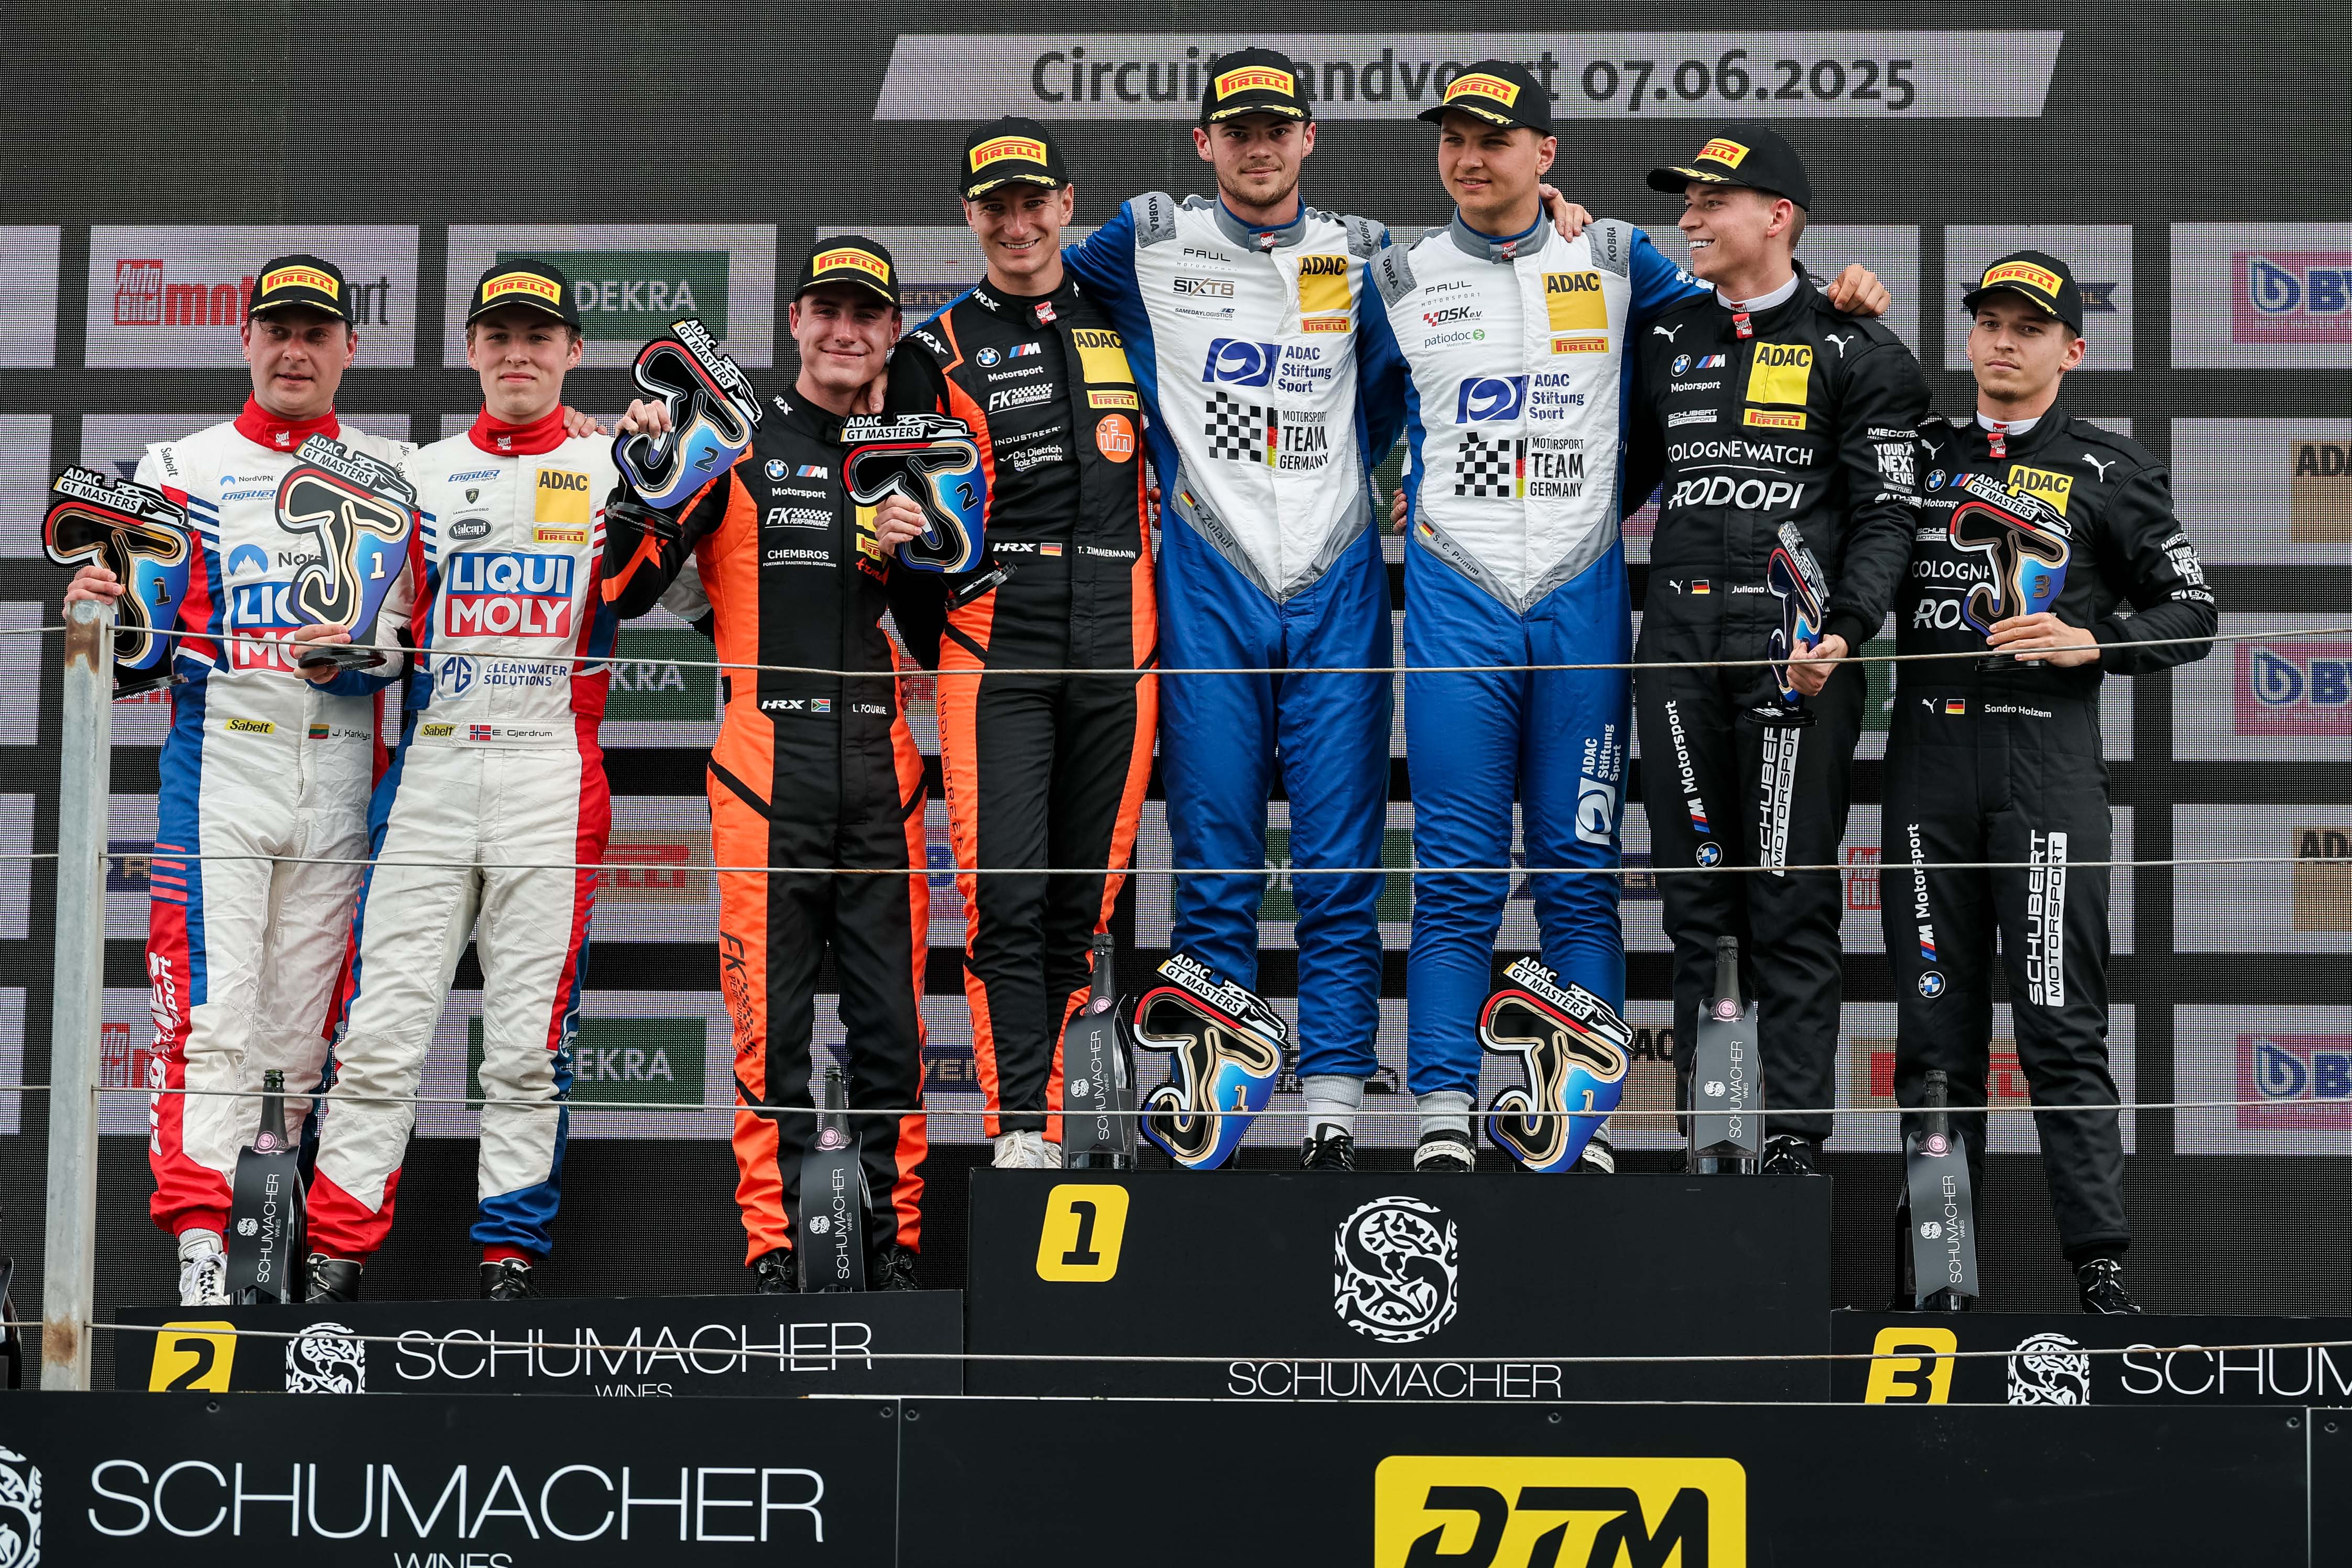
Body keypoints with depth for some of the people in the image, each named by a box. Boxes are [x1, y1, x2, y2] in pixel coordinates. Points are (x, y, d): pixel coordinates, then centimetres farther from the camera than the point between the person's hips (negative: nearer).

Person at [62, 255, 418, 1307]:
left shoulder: (396, 474, 15)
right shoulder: (183, 468, 11)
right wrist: (101, 608, -16)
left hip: (344, 765, 2)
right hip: (219, 749, -2)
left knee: (305, 1018, 2)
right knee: (209, 1007, -10)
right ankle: (198, 1246, -14)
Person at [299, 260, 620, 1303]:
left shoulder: (611, 470, 10)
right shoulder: (424, 475, 16)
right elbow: (385, 624, 16)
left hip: (553, 777, -2)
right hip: (430, 768, 2)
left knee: (530, 1040, -1)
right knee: (380, 1028, -4)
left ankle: (511, 1257, 6)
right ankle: (336, 1255, 0)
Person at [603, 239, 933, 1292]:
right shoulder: (737, 445, 5)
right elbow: (624, 592, -1)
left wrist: (918, 555, 0)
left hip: (882, 764, 3)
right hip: (766, 761, -3)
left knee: (892, 1015, 3)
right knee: (771, 1014, -3)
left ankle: (897, 1238, 10)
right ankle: (771, 1244, 4)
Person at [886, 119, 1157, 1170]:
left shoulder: (1125, 325, 15)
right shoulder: (939, 351, 8)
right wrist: (935, 646, -5)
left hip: (1116, 649, 3)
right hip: (995, 649, -2)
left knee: (1080, 901, 4)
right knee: (1005, 896, -12)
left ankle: (1033, 1112, 13)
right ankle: (1020, 1133, -12)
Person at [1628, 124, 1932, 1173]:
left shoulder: (1854, 352, 3)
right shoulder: (1665, 342, 18)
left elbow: (1886, 515, -2)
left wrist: (1843, 630, -17)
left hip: (1795, 651, -5)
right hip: (1678, 646, 5)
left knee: (1792, 908, -4)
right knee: (1695, 903, 6)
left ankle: (1792, 1145, -1)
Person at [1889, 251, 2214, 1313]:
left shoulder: (2109, 472, 9)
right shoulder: (1921, 453, 16)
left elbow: (2190, 614, 9)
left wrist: (2092, 644, -9)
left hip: (2049, 758, -3)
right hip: (1928, 756, 3)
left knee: (2062, 1027, -8)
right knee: (1934, 1029, 4)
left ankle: (2099, 1265, -8)